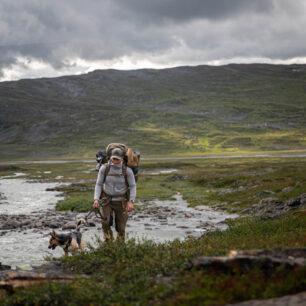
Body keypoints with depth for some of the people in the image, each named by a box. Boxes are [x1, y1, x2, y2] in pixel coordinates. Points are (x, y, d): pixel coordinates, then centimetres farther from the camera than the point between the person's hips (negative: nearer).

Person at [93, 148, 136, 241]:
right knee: (105, 222, -21)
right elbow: (99, 184, -2)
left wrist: (131, 202, -19)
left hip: (121, 201, -1)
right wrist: (96, 199, -16)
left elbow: (133, 186, -6)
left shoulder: (127, 170, -12)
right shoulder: (104, 168, -9)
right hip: (107, 200, 1)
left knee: (120, 227, 2)